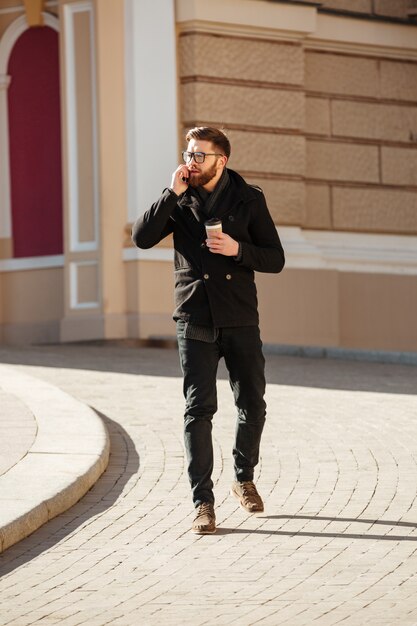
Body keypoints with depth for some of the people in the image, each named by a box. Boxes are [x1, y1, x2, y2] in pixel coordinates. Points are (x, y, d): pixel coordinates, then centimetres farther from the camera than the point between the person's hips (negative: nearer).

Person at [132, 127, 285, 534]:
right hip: (195, 320, -1)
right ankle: (202, 503, -4)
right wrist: (172, 194, -16)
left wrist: (238, 250, -16)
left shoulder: (248, 199, 2)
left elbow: (275, 259, 2)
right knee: (199, 409, -5)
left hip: (240, 320, 1)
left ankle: (244, 480, 31)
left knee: (252, 405, 7)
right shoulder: (180, 200, 4)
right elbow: (142, 237, -11)